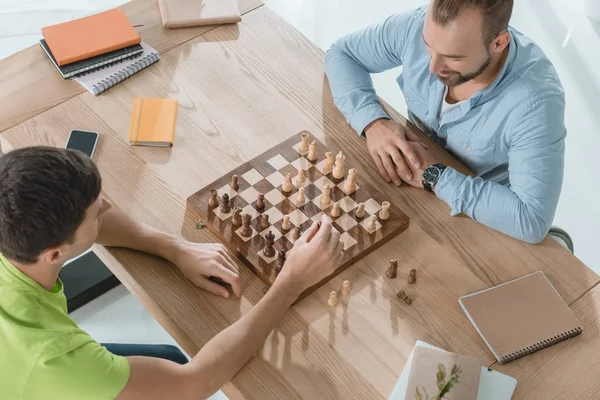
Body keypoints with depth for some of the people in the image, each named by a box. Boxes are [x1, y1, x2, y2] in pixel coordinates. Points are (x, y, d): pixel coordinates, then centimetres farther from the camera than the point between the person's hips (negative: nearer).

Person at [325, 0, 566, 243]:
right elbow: (341, 54, -5)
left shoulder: (536, 99, -31)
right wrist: (373, 122, -21)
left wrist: (434, 176, -32)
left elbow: (532, 221, -36)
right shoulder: (418, 27, -20)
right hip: (407, 187, 4)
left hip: (480, 223, -4)